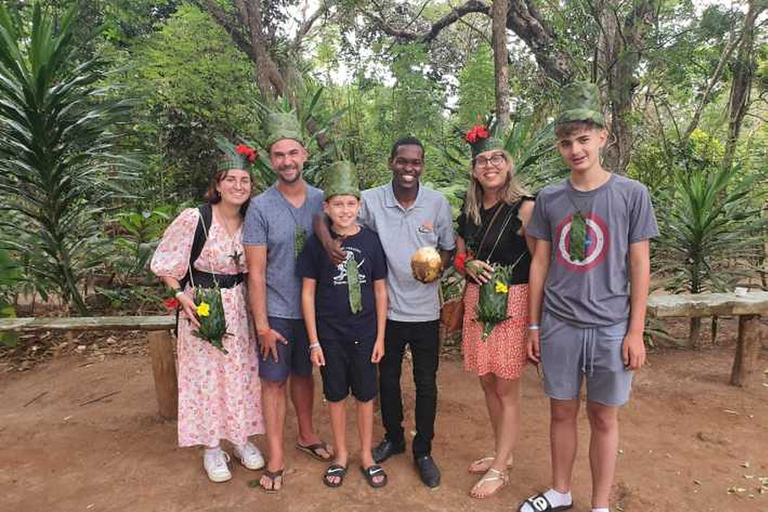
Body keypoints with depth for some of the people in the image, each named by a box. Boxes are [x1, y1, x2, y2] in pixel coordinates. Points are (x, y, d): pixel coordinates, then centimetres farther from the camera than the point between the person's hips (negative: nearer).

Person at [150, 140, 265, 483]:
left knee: (241, 373, 13)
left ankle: (241, 439, 33)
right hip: (202, 308, -4)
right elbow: (164, 265, -6)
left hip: (239, 309, 4)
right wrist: (182, 296, -17)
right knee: (206, 375, 8)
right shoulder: (194, 218, -15)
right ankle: (212, 448, 27)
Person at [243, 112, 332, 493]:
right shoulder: (260, 207, -11)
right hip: (276, 312, -3)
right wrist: (262, 324, -11)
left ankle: (306, 435, 39)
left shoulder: (321, 200, -2)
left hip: (313, 308, 3)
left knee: (304, 373, 19)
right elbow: (256, 272, -11)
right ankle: (276, 458, 21)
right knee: (274, 380, 8)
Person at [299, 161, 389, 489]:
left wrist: (380, 337, 0)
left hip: (365, 334, 1)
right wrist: (314, 341, -4)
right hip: (330, 334, 0)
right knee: (336, 396, 13)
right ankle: (340, 456, 32)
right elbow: (308, 292, -3)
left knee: (365, 395, 12)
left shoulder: (370, 241, -4)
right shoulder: (317, 243, -6)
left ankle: (367, 457, 31)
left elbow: (380, 290, 1)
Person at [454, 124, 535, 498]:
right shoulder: (469, 210, 8)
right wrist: (468, 265, -6)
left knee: (506, 389, 5)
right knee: (487, 383, 15)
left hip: (513, 302, -6)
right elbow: (459, 256, 17)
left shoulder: (524, 207, -10)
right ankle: (503, 453, 36)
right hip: (477, 301, 6)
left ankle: (499, 469, 23)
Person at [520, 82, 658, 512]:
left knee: (604, 418, 11)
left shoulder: (631, 194, -3)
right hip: (558, 326, 2)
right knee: (562, 412, 14)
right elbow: (540, 263, 6)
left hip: (610, 328, -2)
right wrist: (533, 325, 6)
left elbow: (639, 266, -2)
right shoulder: (549, 199, 3)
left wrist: (636, 332, -5)